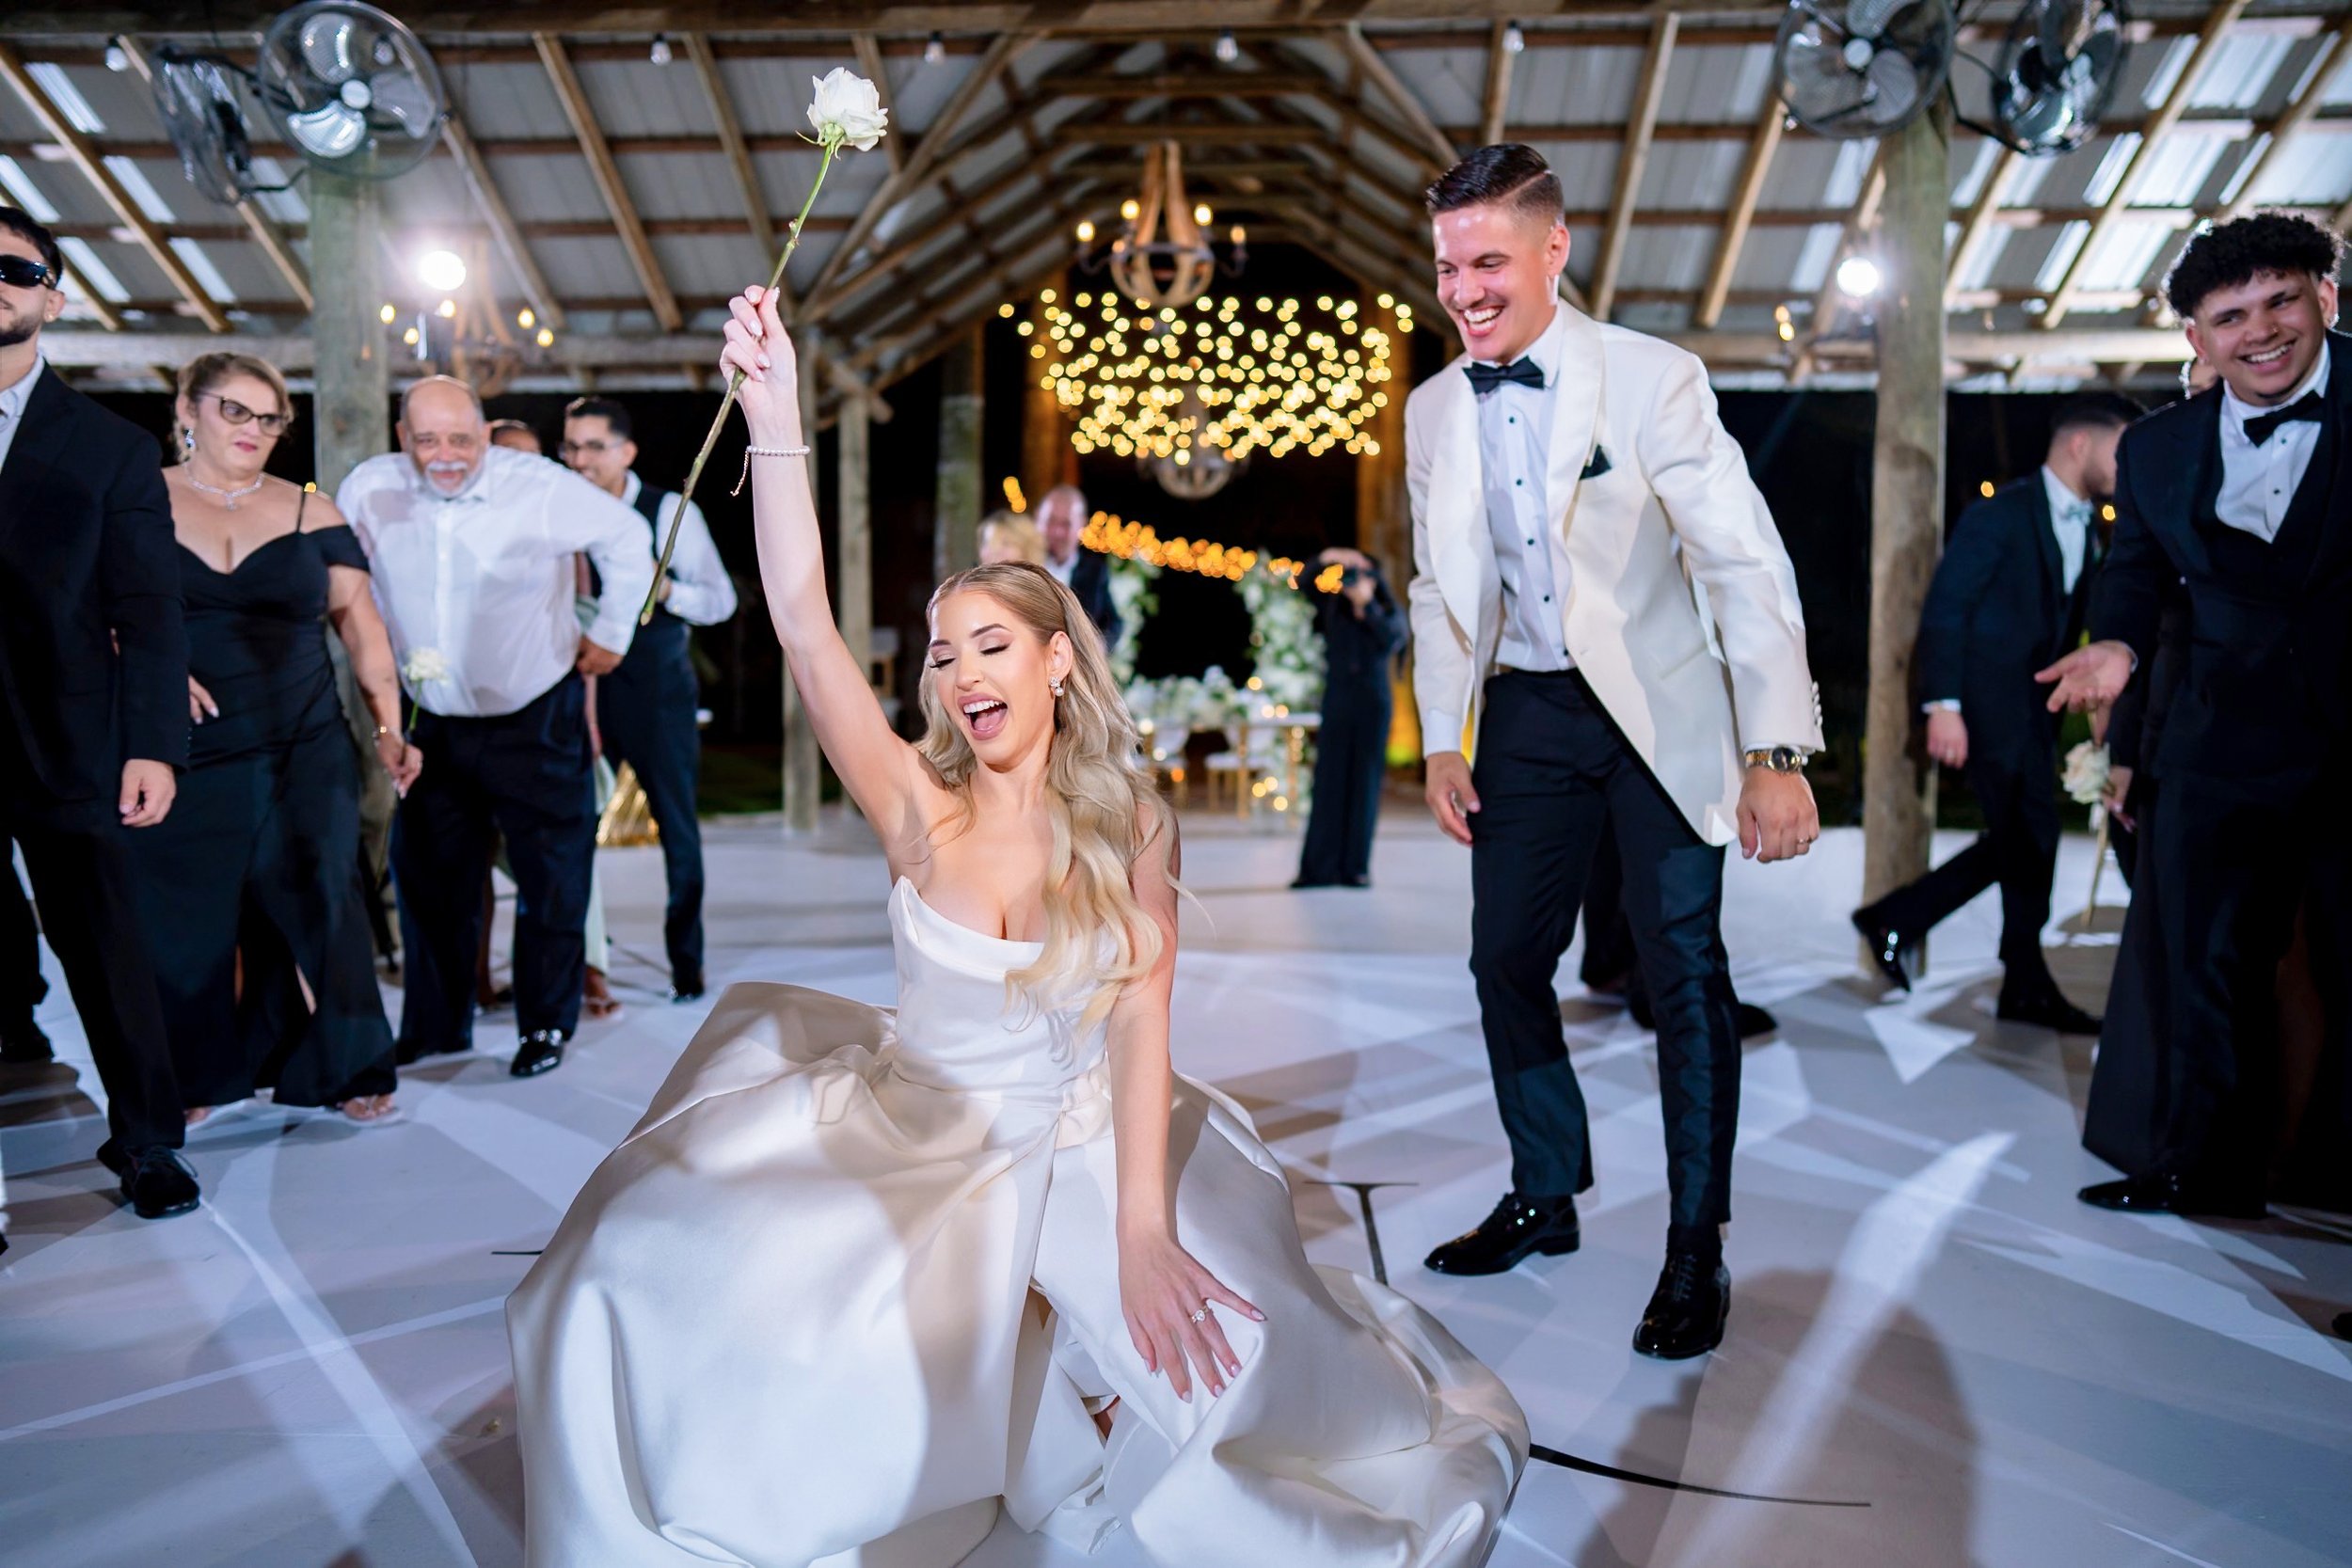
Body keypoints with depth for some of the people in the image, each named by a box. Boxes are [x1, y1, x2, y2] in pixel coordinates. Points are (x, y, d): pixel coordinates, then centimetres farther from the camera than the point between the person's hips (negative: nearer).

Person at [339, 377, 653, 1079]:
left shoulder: (540, 487, -15)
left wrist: (610, 633, 2)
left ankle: (546, 1025, 16)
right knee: (427, 877, 10)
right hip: (431, 723, 3)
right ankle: (434, 1024, 25)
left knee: (551, 880, 1)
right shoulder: (368, 490, -7)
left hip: (536, 718, -3)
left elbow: (626, 537, -1)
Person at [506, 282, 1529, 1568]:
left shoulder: (1127, 821, -6)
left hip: (1078, 1150, 0)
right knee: (664, 1249, -17)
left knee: (1212, 1345, -19)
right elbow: (802, 624, -17)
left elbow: (1139, 1018, -14)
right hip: (903, 1135, 1)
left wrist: (1141, 1229, -24)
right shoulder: (920, 809, -6)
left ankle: (1063, 1362, 16)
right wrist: (774, 413, -25)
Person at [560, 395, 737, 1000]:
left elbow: (721, 599, -8)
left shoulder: (670, 512, -5)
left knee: (677, 826, 4)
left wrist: (663, 589, -25)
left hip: (658, 693, -3)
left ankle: (687, 962, 17)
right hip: (587, 692, 3)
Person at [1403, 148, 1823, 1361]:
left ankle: (1696, 1250, 12)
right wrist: (1440, 744, 7)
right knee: (1505, 958, 7)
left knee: (1684, 969, -4)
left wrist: (1776, 752, -20)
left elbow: (1745, 564, -14)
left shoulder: (1653, 380, -11)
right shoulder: (1433, 410, 5)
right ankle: (1545, 1199, 27)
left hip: (1657, 712, -4)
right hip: (1525, 717, 5)